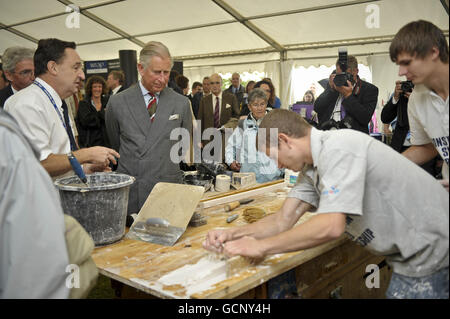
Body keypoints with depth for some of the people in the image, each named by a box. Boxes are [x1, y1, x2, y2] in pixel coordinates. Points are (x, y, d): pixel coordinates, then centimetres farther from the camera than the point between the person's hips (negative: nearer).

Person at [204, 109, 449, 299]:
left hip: (429, 249, -8)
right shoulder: (311, 166, 5)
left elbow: (330, 226, -33)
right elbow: (283, 220, 2)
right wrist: (233, 234, -12)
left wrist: (260, 246, -24)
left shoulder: (337, 147, -25)